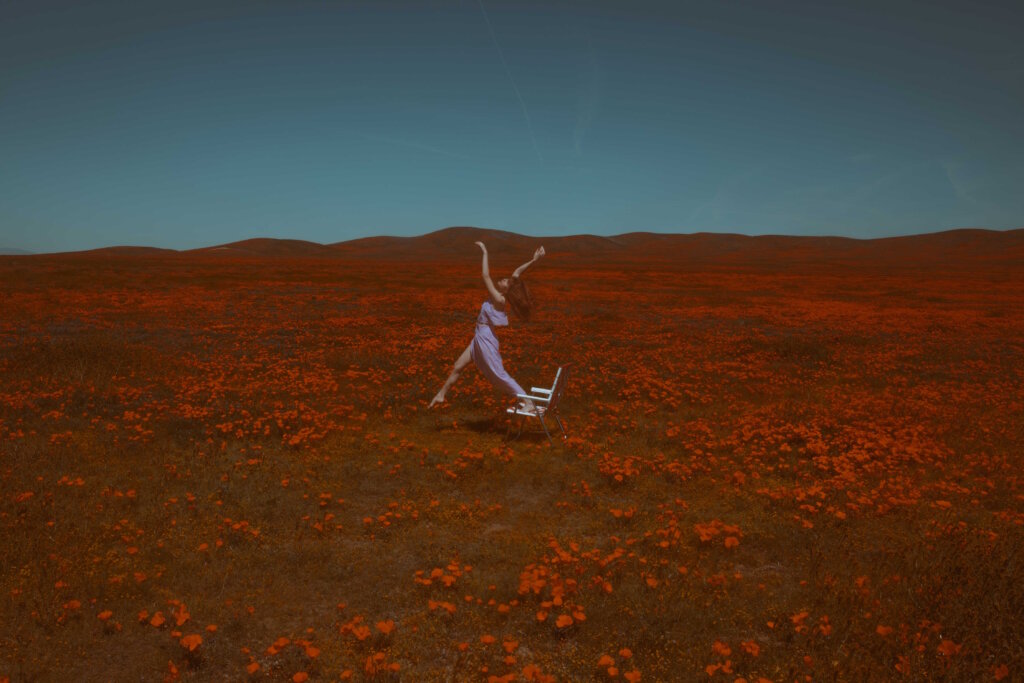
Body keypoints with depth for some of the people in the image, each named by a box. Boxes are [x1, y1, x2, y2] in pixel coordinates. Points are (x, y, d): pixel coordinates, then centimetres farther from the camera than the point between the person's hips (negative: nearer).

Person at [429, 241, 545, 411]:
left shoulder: (498, 300, -21)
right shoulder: (501, 296, 1)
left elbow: (485, 276, -21)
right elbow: (517, 273, 4)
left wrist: (485, 252, -14)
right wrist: (533, 260, -6)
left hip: (486, 340, -10)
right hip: (479, 339, 10)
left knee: (499, 374, -7)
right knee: (457, 367, 16)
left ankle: (528, 402, -4)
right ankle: (441, 395, 30)